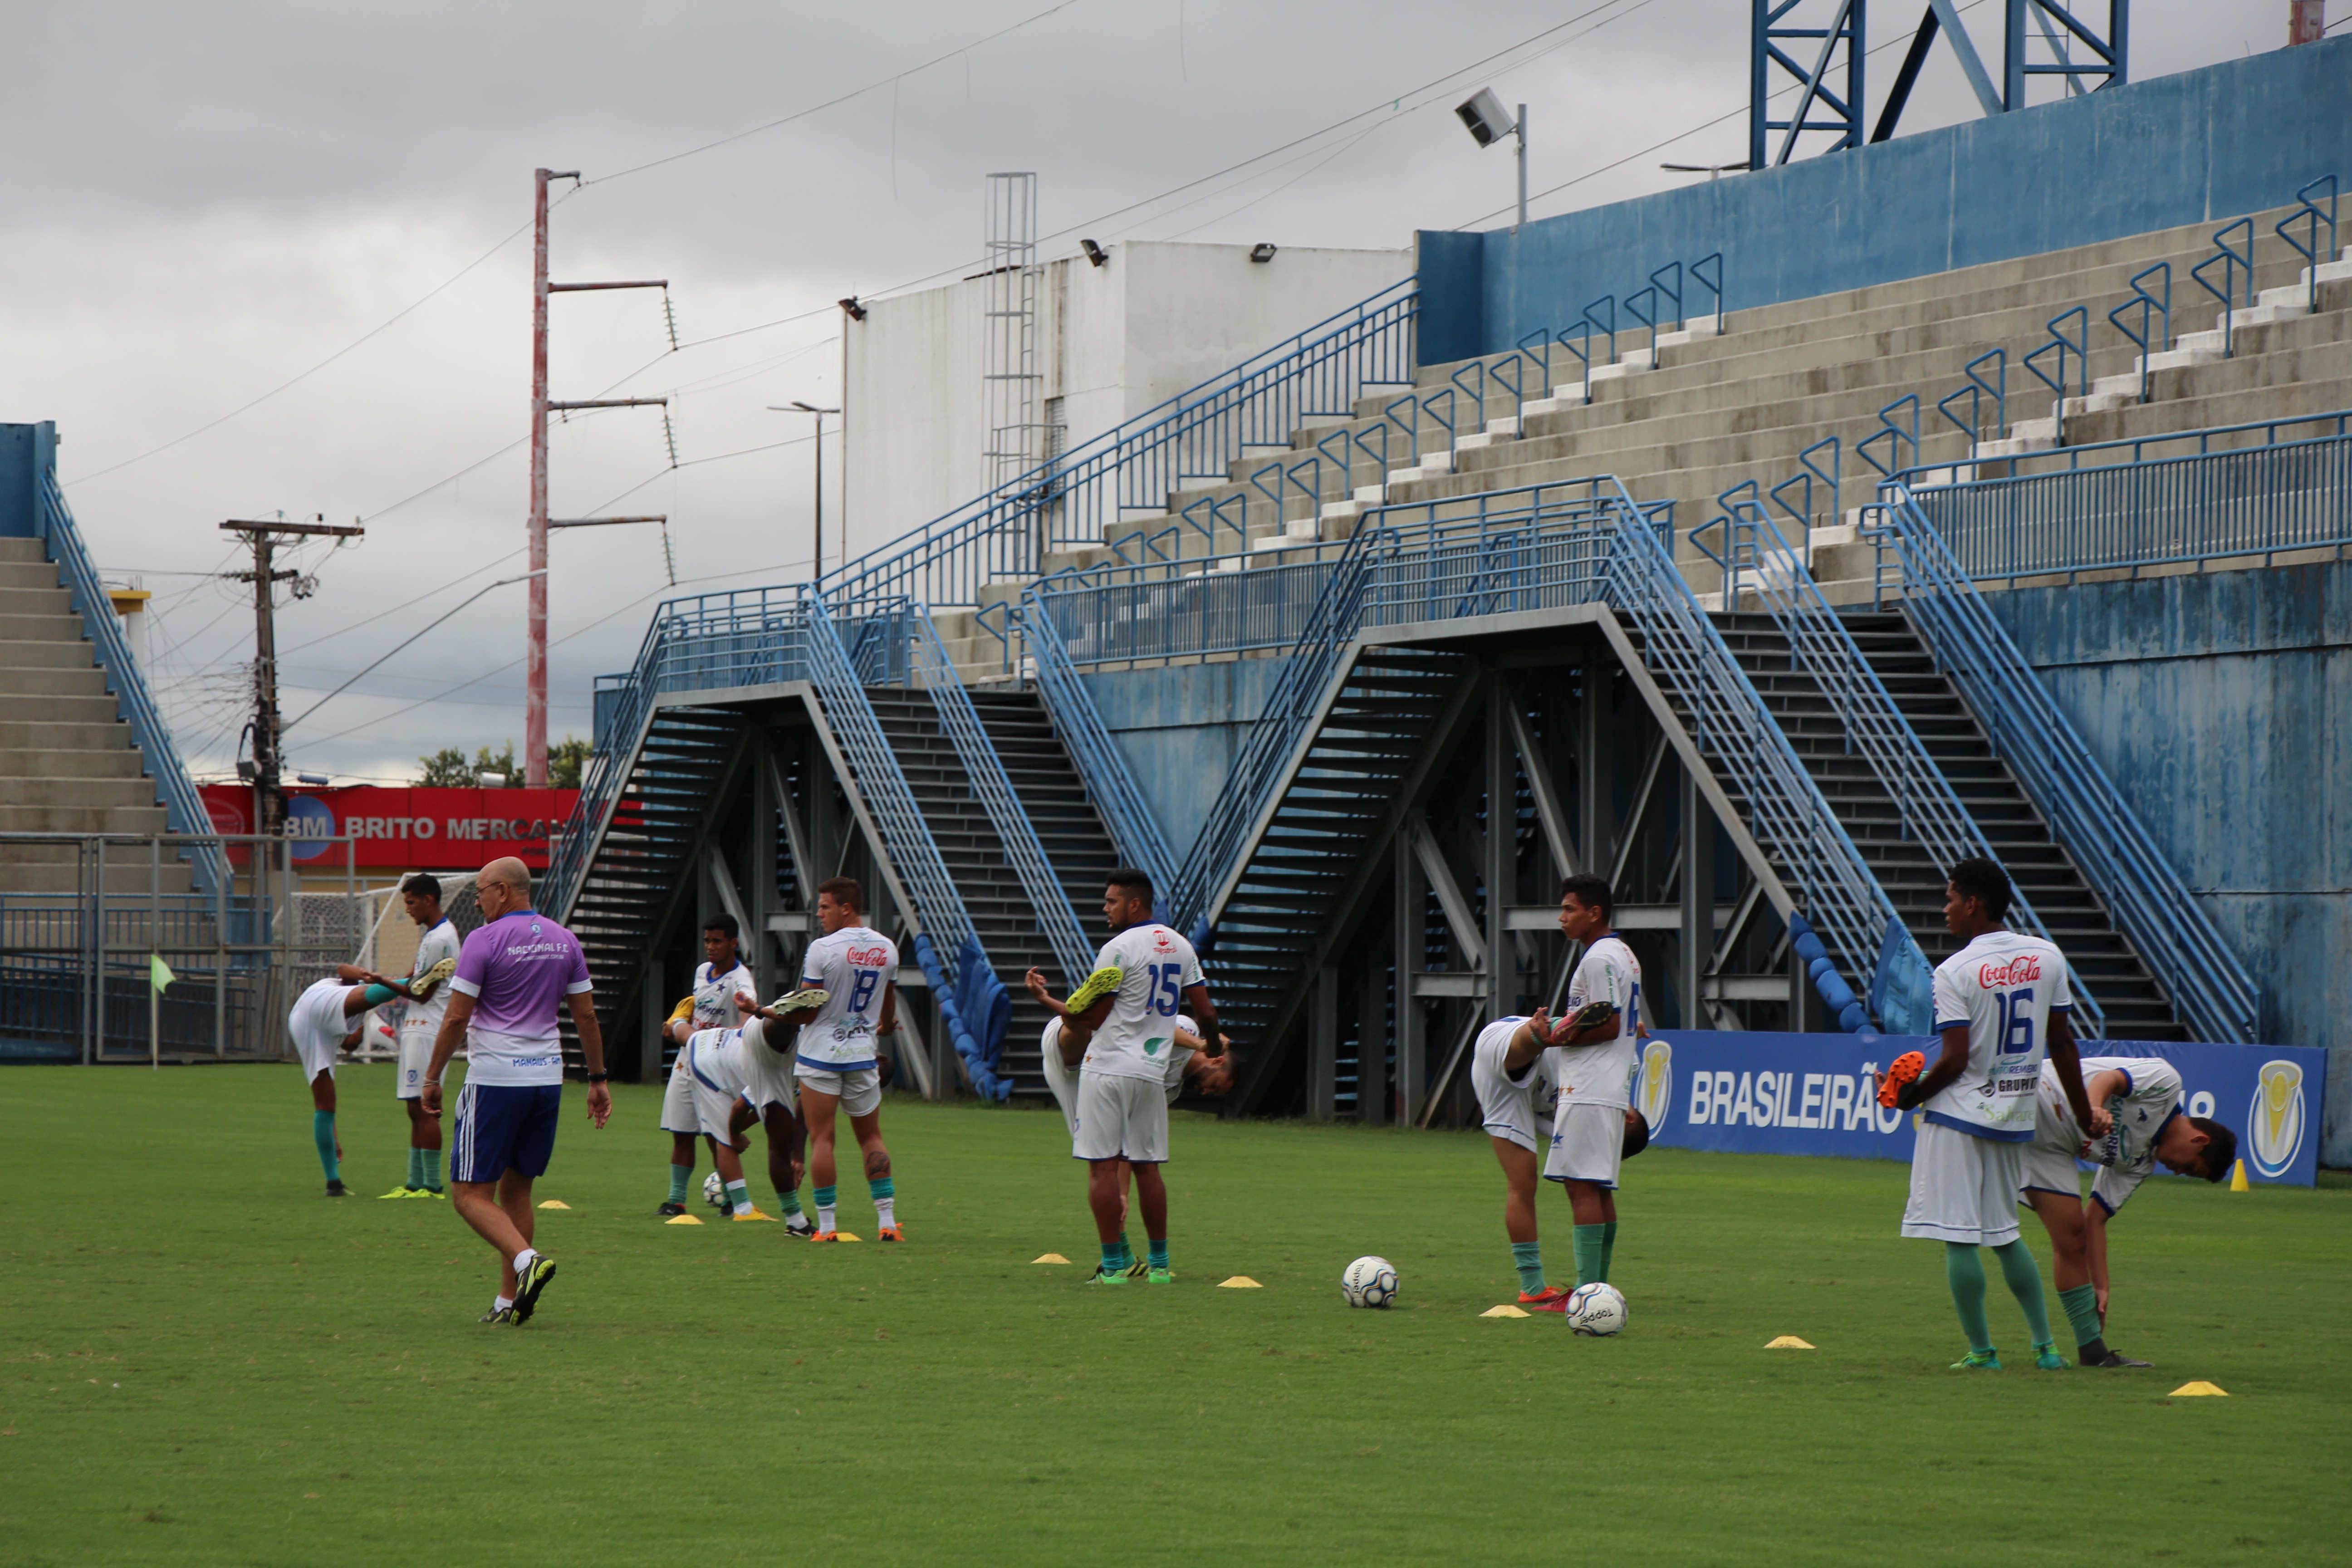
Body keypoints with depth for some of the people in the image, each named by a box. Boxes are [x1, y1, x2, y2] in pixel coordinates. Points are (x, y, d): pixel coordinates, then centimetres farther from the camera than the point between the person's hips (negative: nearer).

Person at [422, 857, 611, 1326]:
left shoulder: (484, 940, -9)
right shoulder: (564, 941, 8)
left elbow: (457, 1017, -10)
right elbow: (586, 1015, 11)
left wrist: (432, 1078, -1)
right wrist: (598, 1079, 17)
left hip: (495, 1079, -6)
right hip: (548, 1076, 6)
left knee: (470, 1193, -2)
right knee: (516, 1189, 15)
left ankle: (526, 1259, -25)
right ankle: (509, 1300, 13)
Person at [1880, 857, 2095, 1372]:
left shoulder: (1955, 972, -13)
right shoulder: (2047, 957, 3)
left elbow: (1955, 1061, -17)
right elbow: (2062, 1044, 7)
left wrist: (1912, 1096, -1)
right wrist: (2084, 1114, 14)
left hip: (1960, 1116, -6)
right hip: (2017, 1118, 6)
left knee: (1958, 1236, 0)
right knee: (2004, 1234, 18)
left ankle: (1981, 1350, 1)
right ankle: (2045, 1346, 15)